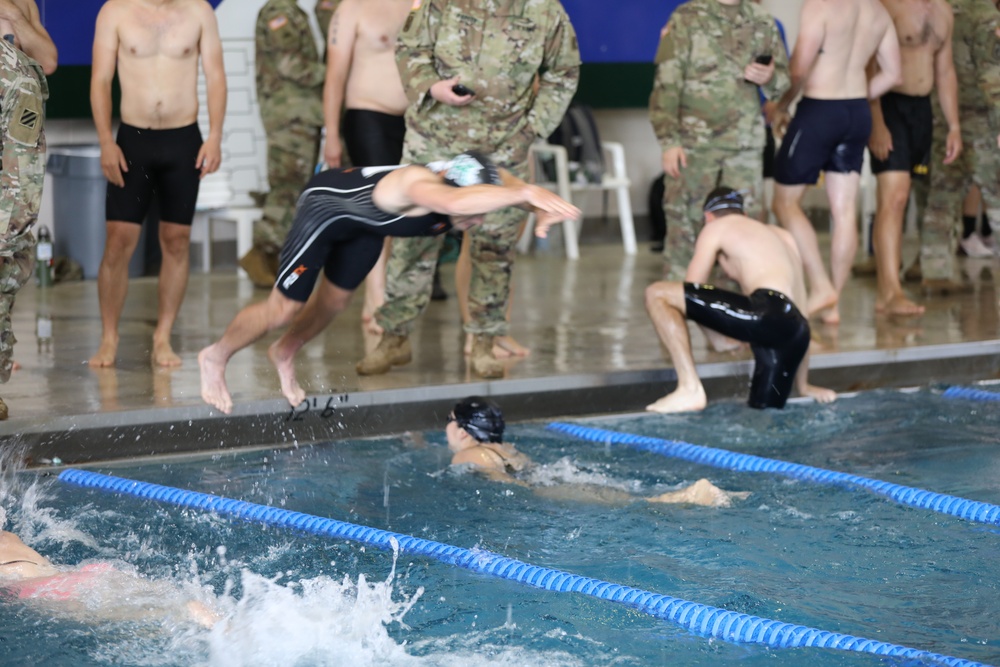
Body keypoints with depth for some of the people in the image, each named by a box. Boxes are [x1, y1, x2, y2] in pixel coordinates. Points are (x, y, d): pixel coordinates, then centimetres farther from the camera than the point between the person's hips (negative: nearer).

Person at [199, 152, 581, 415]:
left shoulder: (484, 181, -29)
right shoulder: (416, 184, -50)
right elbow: (454, 203, -71)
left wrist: (542, 209, -36)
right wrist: (525, 193, -76)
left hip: (365, 224, 7)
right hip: (327, 206, -7)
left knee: (334, 303, 20)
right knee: (283, 310, 1)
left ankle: (285, 354, 48)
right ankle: (216, 357, 26)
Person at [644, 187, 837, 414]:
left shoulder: (716, 227, 20)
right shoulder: (783, 236, 37)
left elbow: (690, 291, 16)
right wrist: (803, 385, 39)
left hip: (765, 313, -7)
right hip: (795, 333, 7)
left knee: (657, 294, -2)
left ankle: (690, 389, -11)